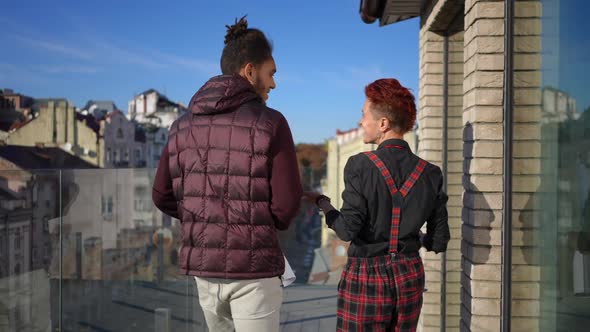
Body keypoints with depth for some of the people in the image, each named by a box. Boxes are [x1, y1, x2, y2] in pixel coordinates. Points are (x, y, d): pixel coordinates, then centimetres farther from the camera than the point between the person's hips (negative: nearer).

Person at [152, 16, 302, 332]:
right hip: (253, 268, -5)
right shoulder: (270, 123, -11)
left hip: (203, 263, 6)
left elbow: (163, 197, 6)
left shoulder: (184, 125, 5)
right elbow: (287, 203, -13)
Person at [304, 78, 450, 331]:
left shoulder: (360, 166, -14)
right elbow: (439, 241, 2)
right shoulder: (430, 173, -2)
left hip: (366, 277, -4)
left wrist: (322, 203, 1)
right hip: (409, 275, 4)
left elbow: (347, 230, -16)